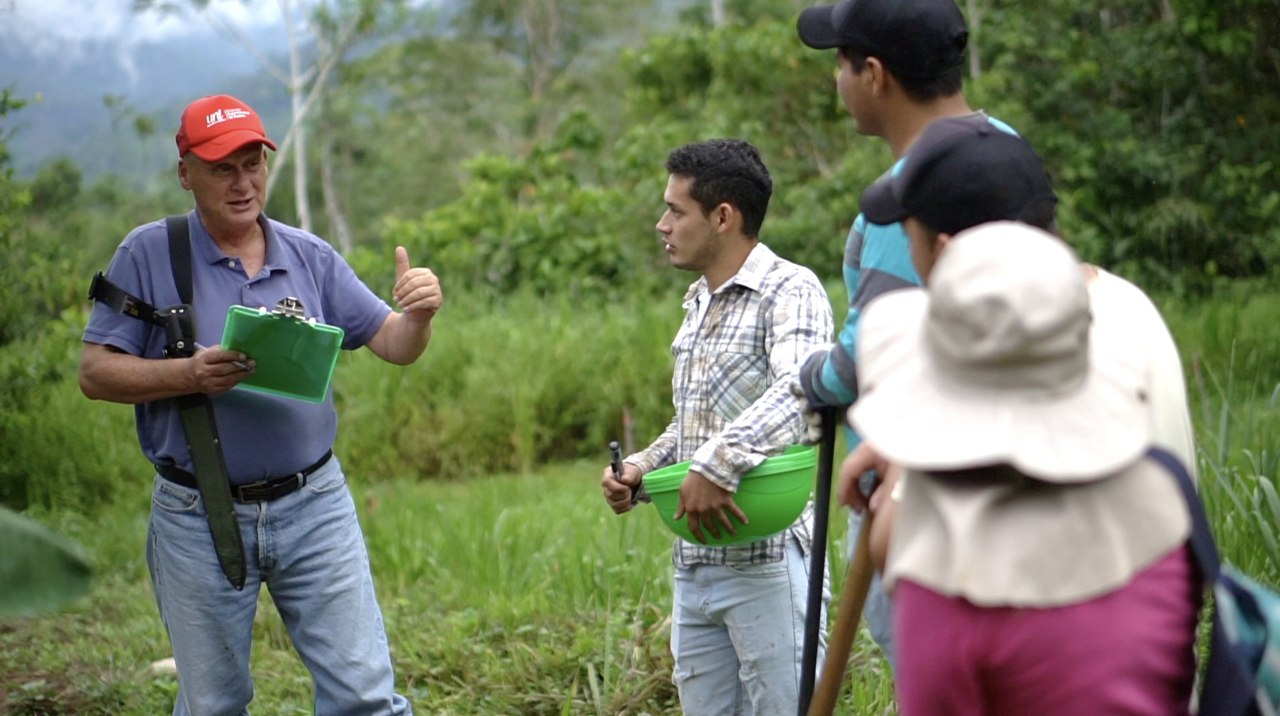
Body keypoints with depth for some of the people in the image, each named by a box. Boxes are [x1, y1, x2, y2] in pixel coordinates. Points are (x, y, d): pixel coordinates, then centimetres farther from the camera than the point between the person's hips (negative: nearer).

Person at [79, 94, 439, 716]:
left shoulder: (310, 257, 6)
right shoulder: (148, 255, -3)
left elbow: (394, 347, 5)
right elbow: (96, 372, -5)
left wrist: (418, 315, -18)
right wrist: (188, 374, -21)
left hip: (314, 508, 2)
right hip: (199, 519, -2)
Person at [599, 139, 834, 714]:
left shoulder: (789, 291, -9)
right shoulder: (697, 304, 17)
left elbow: (799, 390, -27)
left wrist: (717, 466, -34)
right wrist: (641, 466, 7)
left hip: (768, 557, -8)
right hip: (695, 563, 8)